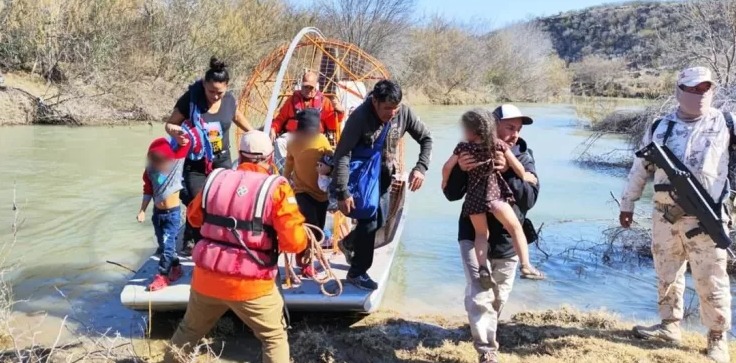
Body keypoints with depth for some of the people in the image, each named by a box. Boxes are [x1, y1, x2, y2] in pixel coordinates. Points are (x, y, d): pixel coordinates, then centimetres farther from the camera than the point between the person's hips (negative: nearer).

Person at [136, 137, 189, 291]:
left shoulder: (177, 160, -12)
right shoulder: (150, 169, -3)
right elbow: (148, 191, 6)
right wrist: (142, 210, 4)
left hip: (173, 213, -5)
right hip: (158, 212, 5)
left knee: (167, 244, -6)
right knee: (163, 244, 14)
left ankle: (163, 275, 3)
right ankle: (175, 267, 32)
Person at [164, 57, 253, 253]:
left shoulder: (229, 99, -6)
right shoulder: (190, 99, -18)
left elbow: (237, 116, 17)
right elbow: (170, 124, -9)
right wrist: (176, 133, -31)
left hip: (222, 161, 3)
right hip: (196, 164, -3)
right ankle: (191, 241, 18)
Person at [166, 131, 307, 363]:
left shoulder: (215, 179, 2)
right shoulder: (276, 188, -11)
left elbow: (194, 217, 19)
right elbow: (295, 242, -17)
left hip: (206, 277, 4)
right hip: (250, 284, -4)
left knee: (190, 330, 27)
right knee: (275, 337, 16)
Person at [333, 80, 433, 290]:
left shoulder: (404, 112, -16)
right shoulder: (359, 117, -29)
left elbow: (426, 138, -5)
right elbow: (342, 155, -28)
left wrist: (421, 167, -21)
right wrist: (342, 193, -31)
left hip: (384, 175, 6)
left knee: (379, 221, 14)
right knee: (369, 221, -7)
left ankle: (348, 243, 43)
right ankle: (357, 273, 12)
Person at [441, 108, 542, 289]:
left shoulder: (463, 147, 1)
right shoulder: (499, 145, 0)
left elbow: (447, 167, 4)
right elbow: (517, 167, 4)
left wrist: (445, 182, 24)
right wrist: (525, 176, 25)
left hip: (473, 197, 2)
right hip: (495, 194, -2)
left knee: (481, 233, 15)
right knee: (516, 228, 7)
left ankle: (482, 268, -3)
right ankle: (525, 265, -5)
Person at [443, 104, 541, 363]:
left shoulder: (523, 156, -3)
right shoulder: (474, 152, -7)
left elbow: (531, 197, -15)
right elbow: (451, 194, -8)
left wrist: (508, 173, -30)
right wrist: (460, 170, -28)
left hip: (507, 240, 2)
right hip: (474, 236, -2)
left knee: (498, 299, 17)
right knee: (479, 296, -13)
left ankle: (483, 333, 42)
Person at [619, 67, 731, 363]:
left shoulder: (724, 123, 0)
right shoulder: (660, 128, 5)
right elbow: (640, 168, 11)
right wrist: (627, 204, 13)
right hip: (665, 214, 3)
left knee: (711, 279, 2)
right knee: (667, 273, 14)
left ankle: (718, 337, 17)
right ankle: (670, 325, 30)